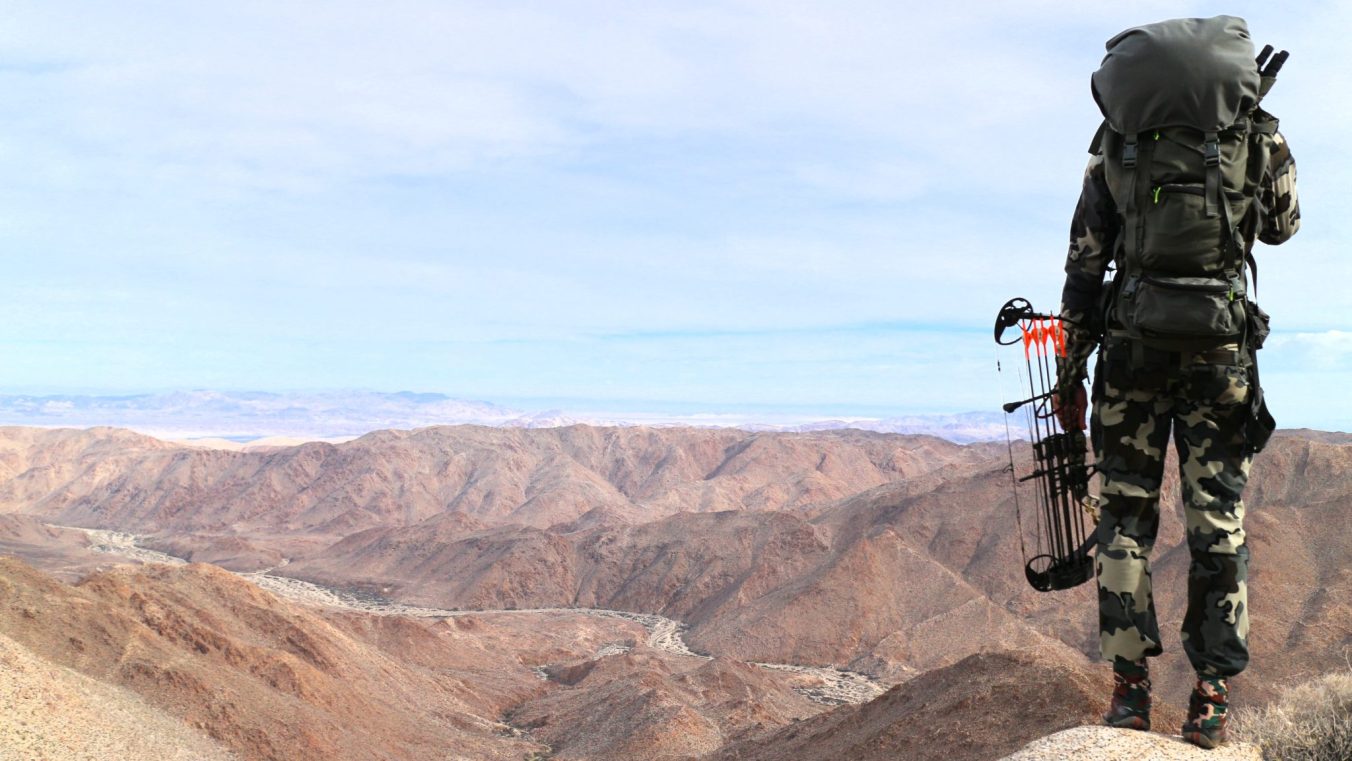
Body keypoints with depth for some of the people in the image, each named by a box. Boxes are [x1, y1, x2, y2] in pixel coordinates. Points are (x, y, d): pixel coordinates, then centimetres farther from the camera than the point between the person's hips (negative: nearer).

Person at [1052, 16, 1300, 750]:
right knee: (1219, 519, 5)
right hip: (1221, 346, 0)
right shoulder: (1259, 138, 4)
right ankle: (1211, 697, 5)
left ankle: (1130, 689, 5)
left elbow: (1083, 266, 1)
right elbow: (1281, 227, 23)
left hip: (1132, 342, 0)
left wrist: (1069, 373, 6)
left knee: (1125, 515, 7)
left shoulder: (1113, 146, 4)